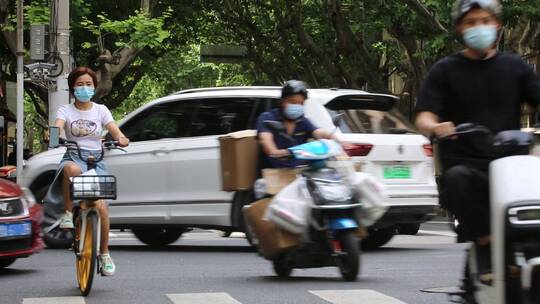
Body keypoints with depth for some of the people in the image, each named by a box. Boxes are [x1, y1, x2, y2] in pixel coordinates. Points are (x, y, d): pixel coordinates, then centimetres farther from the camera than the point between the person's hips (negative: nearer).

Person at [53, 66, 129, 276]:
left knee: (100, 205, -18)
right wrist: (58, 135, -38)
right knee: (72, 169, -42)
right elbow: (58, 126, -13)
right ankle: (68, 213, -22)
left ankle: (104, 253, -1)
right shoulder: (66, 110, 8)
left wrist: (121, 139, -27)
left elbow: (114, 129, -3)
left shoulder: (100, 110, 12)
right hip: (73, 156, -1)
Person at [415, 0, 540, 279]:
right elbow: (424, 117, 2)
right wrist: (435, 127, -23)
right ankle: (486, 245, -24)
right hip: (465, 163, -2)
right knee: (456, 178, -36)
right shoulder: (445, 70, 12)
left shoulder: (515, 67, 18)